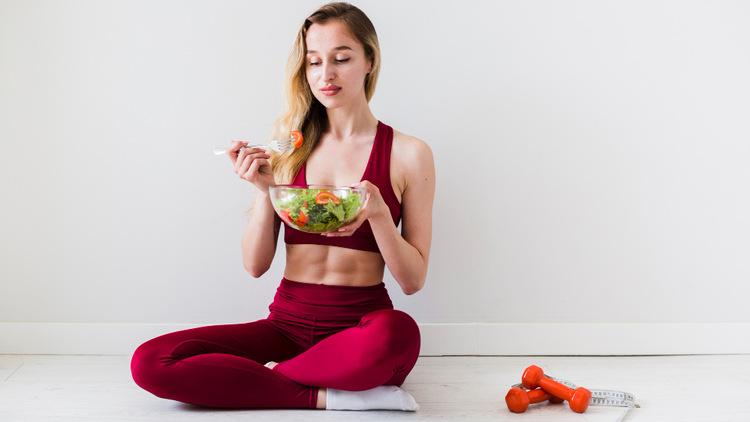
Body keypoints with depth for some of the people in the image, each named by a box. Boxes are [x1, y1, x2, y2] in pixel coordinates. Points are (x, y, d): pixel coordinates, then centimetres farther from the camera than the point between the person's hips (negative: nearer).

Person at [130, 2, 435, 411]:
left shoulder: (407, 153, -1)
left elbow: (413, 280, -1)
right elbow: (255, 265, 4)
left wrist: (378, 212, -17)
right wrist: (264, 189, -11)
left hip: (361, 326, -2)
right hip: (287, 323, 3)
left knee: (398, 332, -40)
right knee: (149, 362, -18)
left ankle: (263, 376, -14)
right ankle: (327, 396, -18)